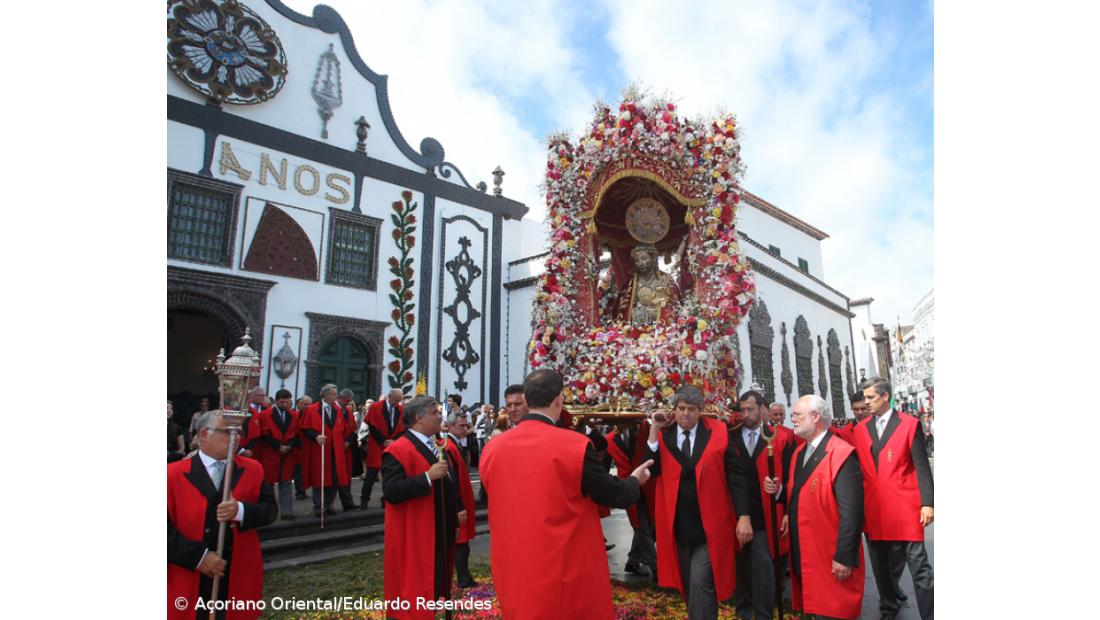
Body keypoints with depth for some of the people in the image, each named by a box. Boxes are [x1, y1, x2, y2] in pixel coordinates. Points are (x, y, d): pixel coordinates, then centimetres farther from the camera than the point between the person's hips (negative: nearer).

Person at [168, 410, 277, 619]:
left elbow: (269, 509, -2)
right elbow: (166, 528, -10)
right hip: (191, 582, -2)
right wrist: (198, 556, -16)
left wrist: (241, 511, -21)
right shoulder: (173, 474, -7)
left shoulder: (252, 469, 2)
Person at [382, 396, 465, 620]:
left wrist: (459, 507, 12)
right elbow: (391, 491, -27)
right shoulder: (399, 450, -18)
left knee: (438, 583, 20)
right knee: (416, 591, 2)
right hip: (416, 536, -9)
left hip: (442, 532, 9)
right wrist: (428, 476, -31)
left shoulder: (439, 446, 11)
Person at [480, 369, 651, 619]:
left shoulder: (492, 448, -4)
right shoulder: (575, 445, -18)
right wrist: (635, 480, 15)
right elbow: (616, 496, -7)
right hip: (566, 579, -4)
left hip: (512, 577, 5)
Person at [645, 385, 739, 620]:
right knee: (688, 584, 17)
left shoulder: (718, 432, -6)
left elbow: (734, 474, -4)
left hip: (709, 523, -3)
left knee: (701, 582, -10)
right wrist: (654, 431, -17)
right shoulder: (663, 434, -2)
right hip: (678, 524, 3)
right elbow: (650, 471, -10)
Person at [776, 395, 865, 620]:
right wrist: (779, 490, -2)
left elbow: (851, 511, -20)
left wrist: (845, 557, -21)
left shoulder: (841, 455, -17)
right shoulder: (799, 453, 11)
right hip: (801, 555, 8)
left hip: (830, 559, -8)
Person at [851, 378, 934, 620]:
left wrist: (927, 502, -11)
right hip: (873, 509, 4)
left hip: (904, 508, -4)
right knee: (882, 566, 16)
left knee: (918, 565, -1)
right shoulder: (860, 430, 7)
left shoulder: (910, 424, -3)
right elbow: (857, 469, 8)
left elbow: (922, 467, -5)